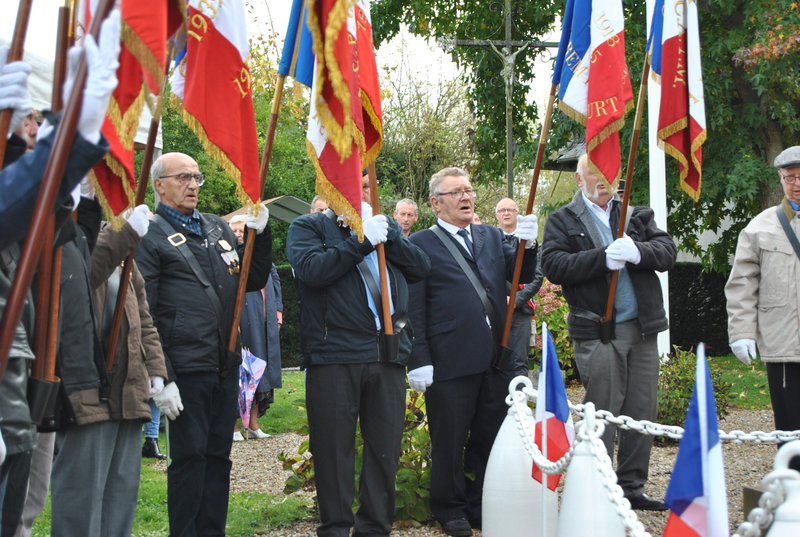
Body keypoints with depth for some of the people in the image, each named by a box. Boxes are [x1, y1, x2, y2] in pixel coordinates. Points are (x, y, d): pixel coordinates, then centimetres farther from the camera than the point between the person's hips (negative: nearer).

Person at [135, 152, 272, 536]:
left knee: (219, 454, 12)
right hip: (186, 370, -6)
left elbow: (254, 281, 20)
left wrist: (260, 235, 4)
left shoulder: (217, 227, 16)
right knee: (189, 457, -2)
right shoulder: (150, 235, -4)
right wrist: (160, 378, -15)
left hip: (226, 365, 7)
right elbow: (143, 315, -9)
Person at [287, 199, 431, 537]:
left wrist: (388, 237, -5)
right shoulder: (307, 227, 5)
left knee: (385, 446, 7)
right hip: (334, 355, -4)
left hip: (388, 356, 4)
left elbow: (421, 267, 9)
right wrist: (362, 241, -13)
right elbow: (311, 269, -14)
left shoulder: (385, 226, 20)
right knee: (334, 446, 2)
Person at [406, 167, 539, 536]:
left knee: (491, 436, 13)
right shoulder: (420, 244, -2)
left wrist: (527, 245, -12)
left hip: (495, 357, 5)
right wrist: (419, 360, -13)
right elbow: (414, 308, -7)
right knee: (449, 440, 6)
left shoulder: (492, 237, 15)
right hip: (450, 361, -5)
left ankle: (481, 506, 27)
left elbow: (521, 276, 8)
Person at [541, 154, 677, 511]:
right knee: (602, 415, -4)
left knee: (642, 412, 8)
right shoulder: (563, 221, 4)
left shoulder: (637, 215, 16)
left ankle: (632, 487, 20)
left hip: (642, 328, 5)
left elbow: (668, 251, 4)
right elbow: (553, 266, -10)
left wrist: (638, 252, -17)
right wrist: (603, 258, -19)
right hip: (598, 332, -4)